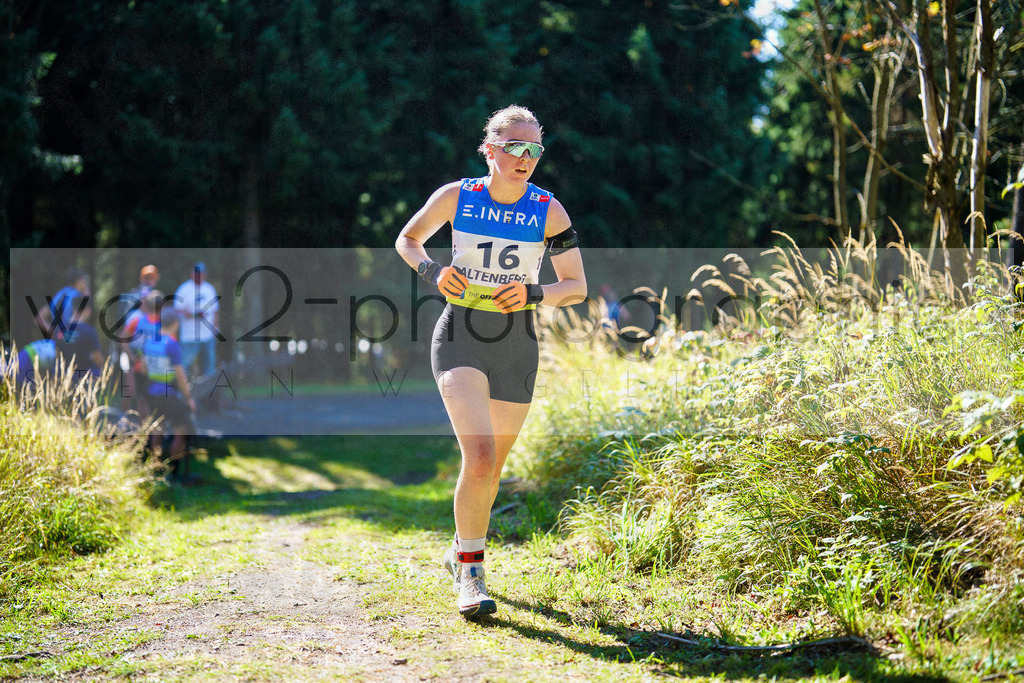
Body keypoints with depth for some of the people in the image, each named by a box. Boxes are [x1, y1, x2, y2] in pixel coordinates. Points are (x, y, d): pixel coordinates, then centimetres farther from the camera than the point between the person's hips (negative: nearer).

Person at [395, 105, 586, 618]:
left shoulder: (549, 211, -4)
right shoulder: (456, 197, -5)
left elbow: (577, 288, 0)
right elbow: (407, 240, 11)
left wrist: (534, 294, -19)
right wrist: (431, 271, -9)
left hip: (516, 346, 3)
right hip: (460, 338, -2)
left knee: (492, 465, 13)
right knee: (480, 455, -21)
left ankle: (461, 550, 39)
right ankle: (470, 573, -8)